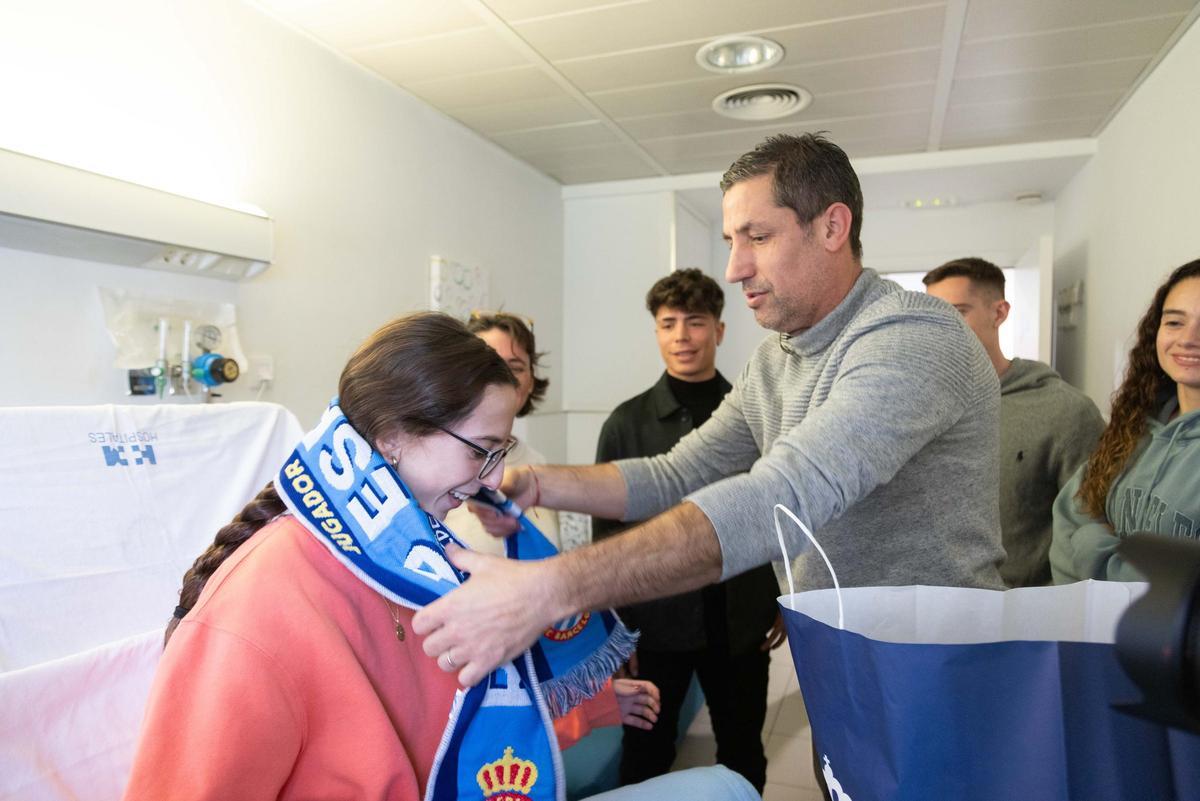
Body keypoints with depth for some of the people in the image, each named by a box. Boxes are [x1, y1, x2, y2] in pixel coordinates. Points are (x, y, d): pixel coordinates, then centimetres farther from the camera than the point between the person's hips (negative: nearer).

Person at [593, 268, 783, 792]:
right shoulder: (628, 423, -4)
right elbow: (607, 531, -2)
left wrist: (783, 603, 6)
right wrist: (615, 626, -4)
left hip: (741, 622, 2)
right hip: (656, 622, -1)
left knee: (743, 752, 18)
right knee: (646, 754, 14)